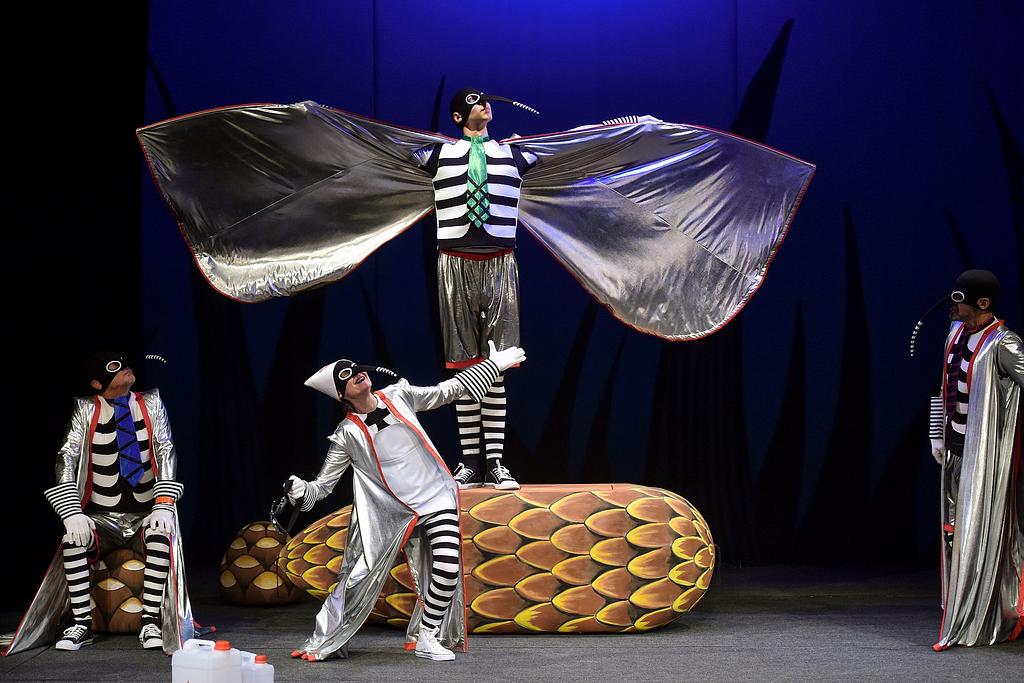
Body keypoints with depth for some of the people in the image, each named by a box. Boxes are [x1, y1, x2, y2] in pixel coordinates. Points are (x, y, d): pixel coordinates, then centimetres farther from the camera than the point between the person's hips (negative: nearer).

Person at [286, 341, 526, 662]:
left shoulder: (398, 395, 4)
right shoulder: (347, 434, -5)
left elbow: (445, 392, 14)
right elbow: (323, 483, -2)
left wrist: (493, 365, 17)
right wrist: (301, 491, -24)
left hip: (437, 497, 3)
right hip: (394, 512, -3)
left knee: (447, 569, -14)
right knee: (360, 576, -6)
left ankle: (426, 638, 0)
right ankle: (321, 643, 8)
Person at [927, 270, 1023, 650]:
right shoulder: (957, 333, 10)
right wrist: (937, 435, 20)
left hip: (984, 454, -9)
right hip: (956, 450, 9)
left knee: (978, 533, -5)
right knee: (953, 532, 12)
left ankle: (971, 625, 0)